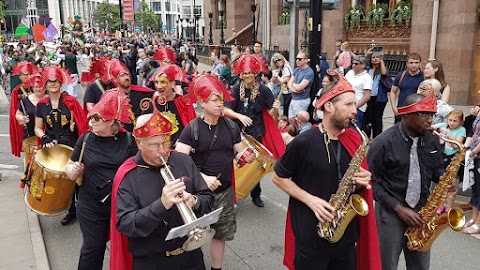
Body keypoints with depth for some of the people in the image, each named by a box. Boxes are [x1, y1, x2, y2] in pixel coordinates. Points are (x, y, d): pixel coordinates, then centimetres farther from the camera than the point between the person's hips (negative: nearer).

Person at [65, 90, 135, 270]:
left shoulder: (128, 140, -8)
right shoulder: (86, 139, -3)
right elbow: (69, 167, 8)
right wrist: (74, 170, -15)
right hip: (91, 206, 1)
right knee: (93, 247, 11)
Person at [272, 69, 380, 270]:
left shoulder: (353, 140, 1)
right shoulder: (304, 142, -15)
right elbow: (278, 178, -6)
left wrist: (361, 182, -9)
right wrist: (310, 200, -16)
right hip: (311, 237, -5)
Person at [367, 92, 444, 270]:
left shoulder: (431, 140, 3)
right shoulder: (384, 142, -16)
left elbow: (436, 169, 17)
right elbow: (370, 181, -14)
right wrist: (399, 208, -16)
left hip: (421, 211, 5)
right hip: (390, 212, -5)